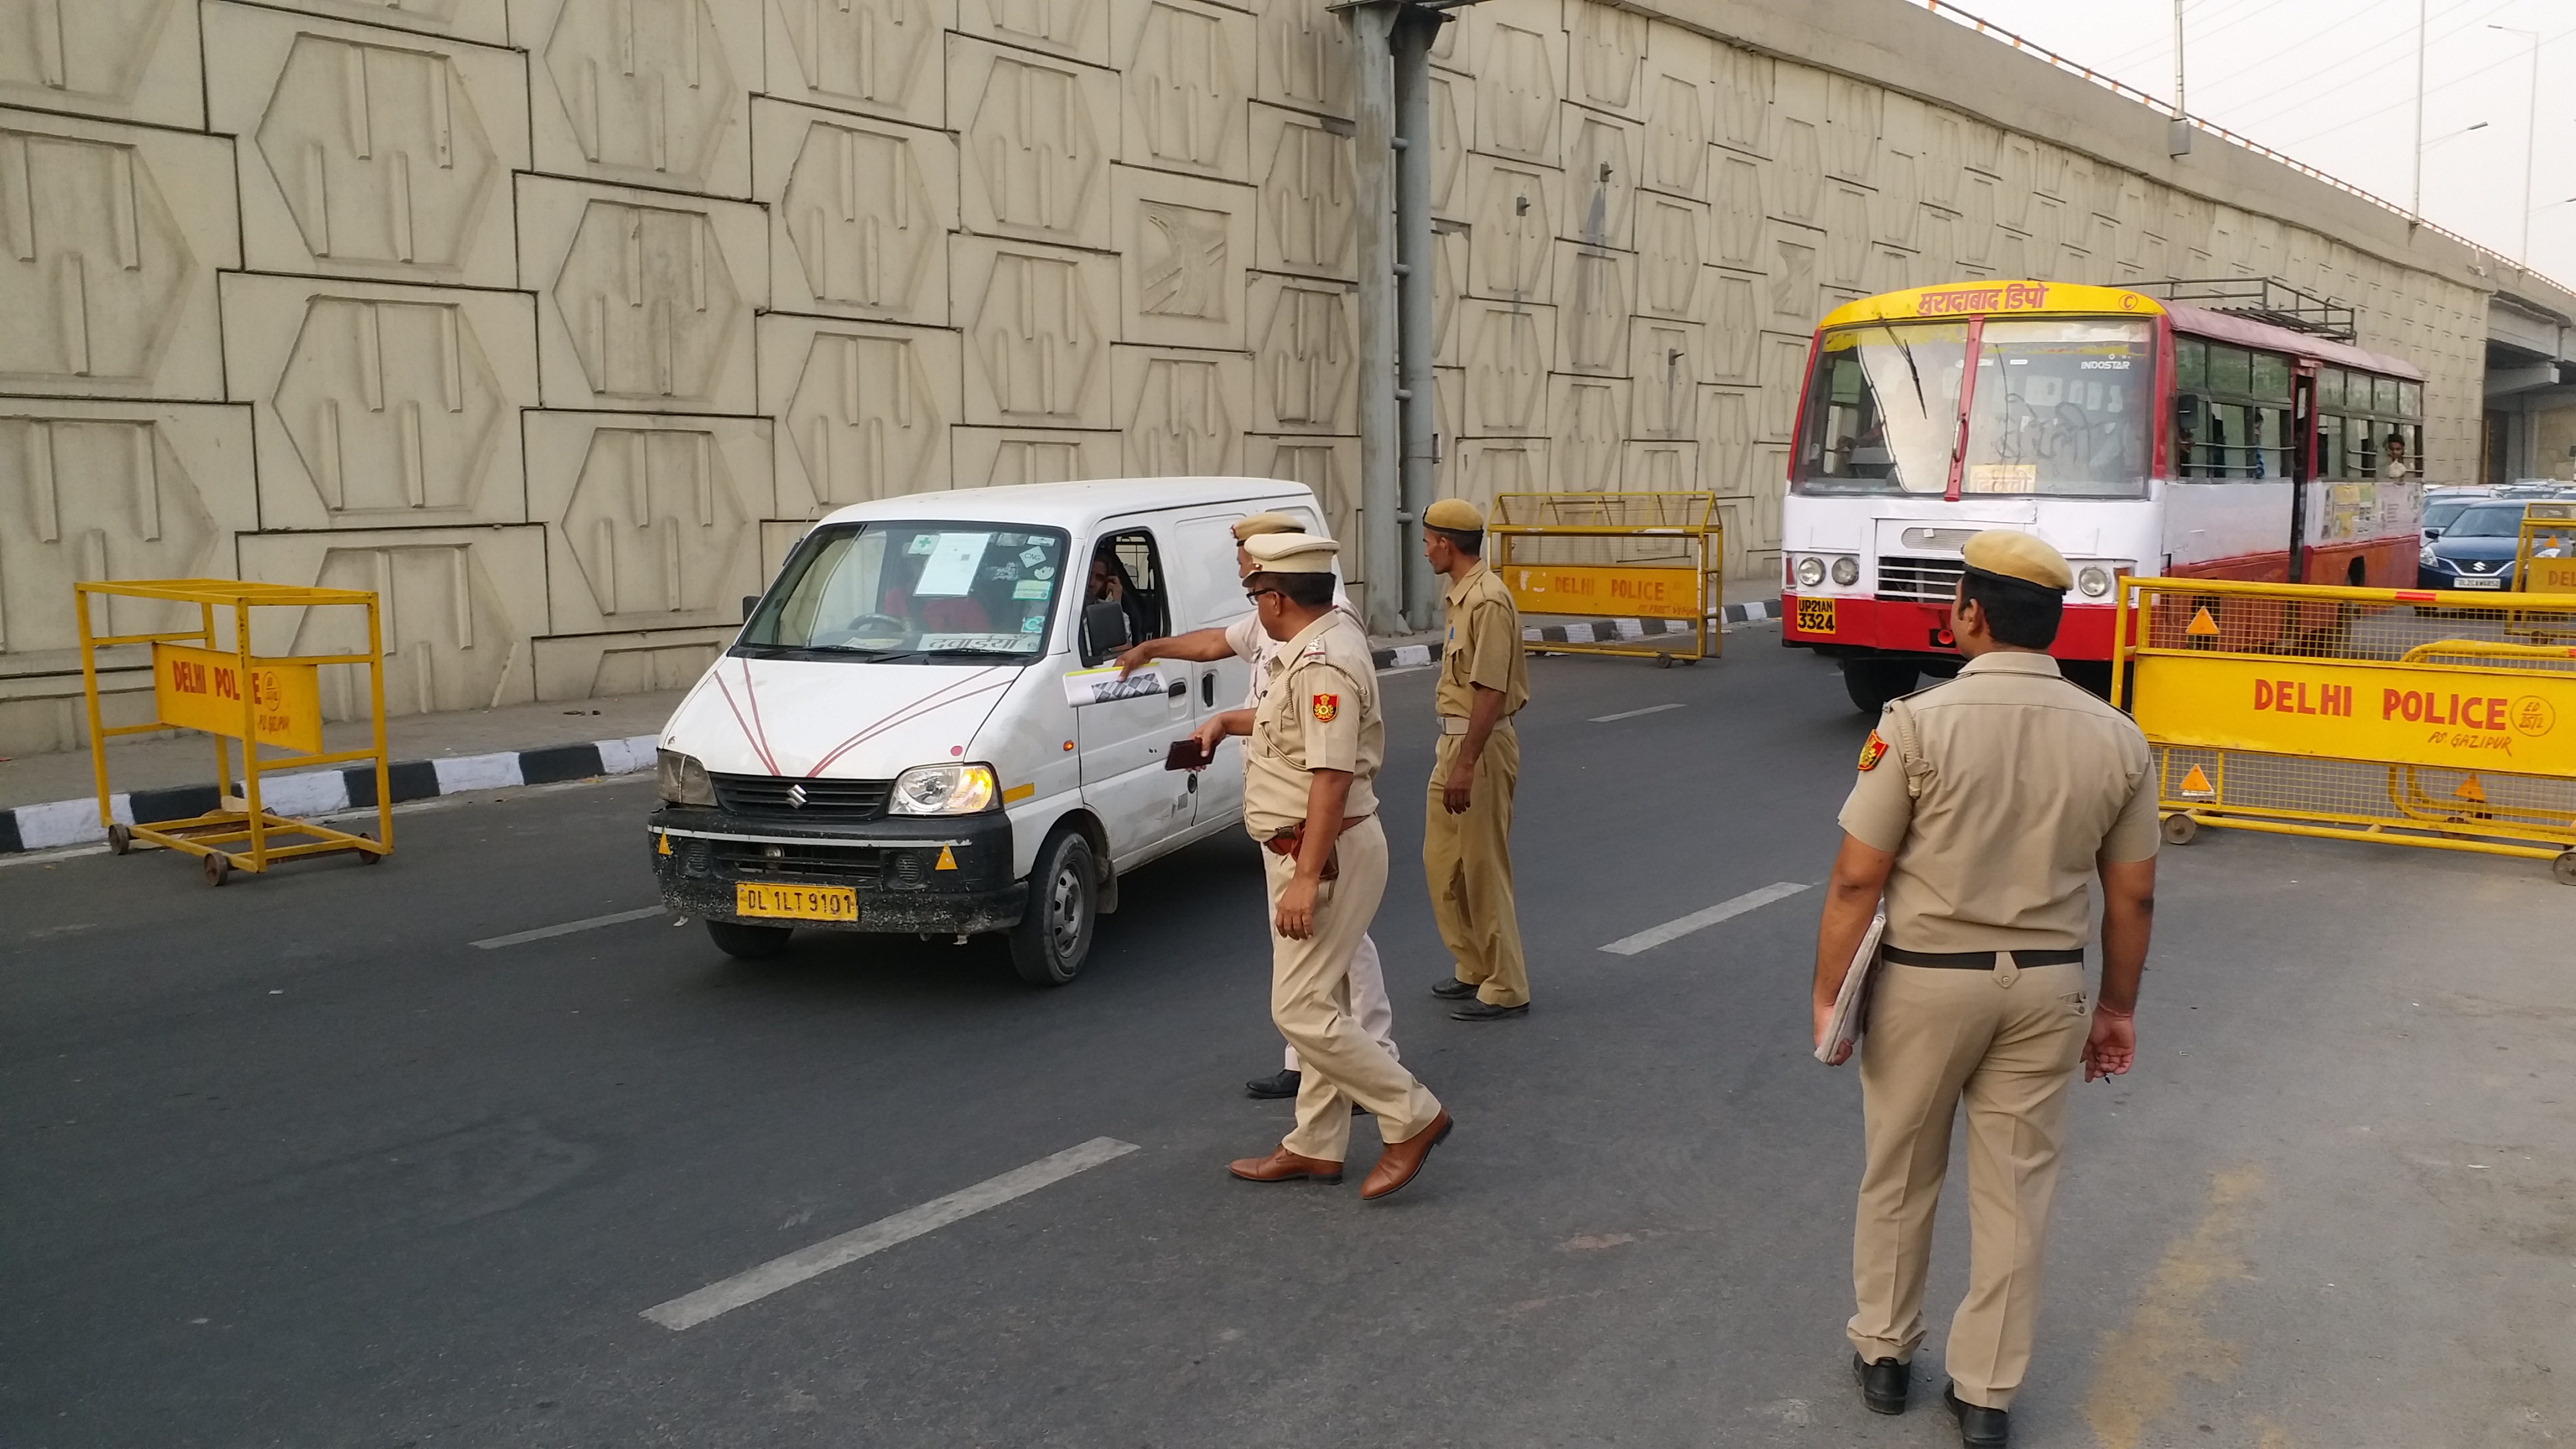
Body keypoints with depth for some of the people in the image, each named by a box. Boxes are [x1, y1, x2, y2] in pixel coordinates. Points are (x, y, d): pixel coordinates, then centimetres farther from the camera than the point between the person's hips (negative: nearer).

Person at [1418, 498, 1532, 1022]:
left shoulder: (1488, 600, -20)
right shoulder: (1461, 595, 11)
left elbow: (1491, 692, -24)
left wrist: (1466, 766, -25)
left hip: (1481, 746, -10)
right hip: (1455, 741, 10)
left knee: (1483, 868, -2)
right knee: (1442, 861, 16)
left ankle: (1506, 988, 8)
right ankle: (1473, 968, 28)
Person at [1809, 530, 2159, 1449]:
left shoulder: (1919, 722, -15)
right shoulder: (2116, 738, -4)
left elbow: (1858, 878, -14)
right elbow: (2132, 896, 2)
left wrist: (1827, 994, -4)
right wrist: (2118, 1008, 15)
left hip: (1926, 978, -2)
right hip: (2048, 985, 3)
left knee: (1898, 1179, 16)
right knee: (2015, 1190, 13)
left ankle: (1883, 1354, 33)